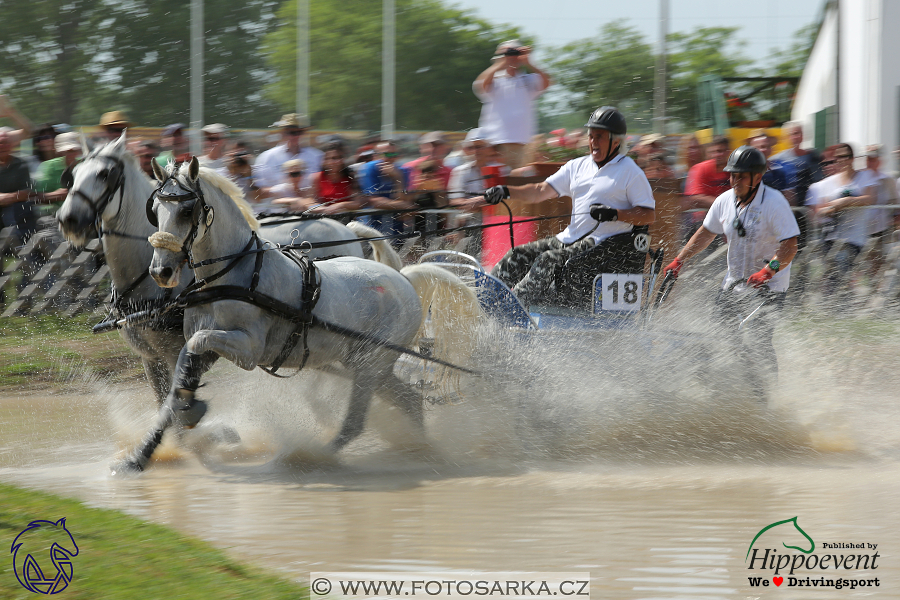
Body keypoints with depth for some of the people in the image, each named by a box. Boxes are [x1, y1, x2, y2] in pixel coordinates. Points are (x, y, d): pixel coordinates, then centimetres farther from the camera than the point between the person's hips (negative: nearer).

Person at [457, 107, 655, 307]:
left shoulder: (630, 172, -1)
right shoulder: (578, 166, 17)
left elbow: (649, 214, -6)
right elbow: (542, 191, 11)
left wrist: (615, 214, -21)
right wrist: (505, 192, -4)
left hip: (605, 246, -7)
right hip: (570, 239, 7)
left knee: (550, 261, -28)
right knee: (519, 256, -7)